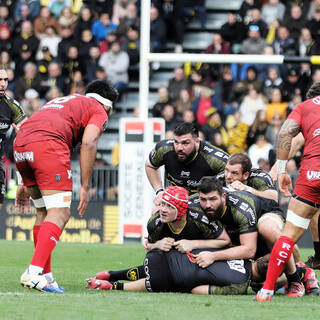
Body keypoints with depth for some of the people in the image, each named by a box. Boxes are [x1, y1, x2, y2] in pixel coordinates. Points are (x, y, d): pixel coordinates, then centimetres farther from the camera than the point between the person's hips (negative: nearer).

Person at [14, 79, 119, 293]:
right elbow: (88, 143, -1)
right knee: (59, 213, -9)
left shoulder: (62, 101, 38)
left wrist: (27, 183, 33)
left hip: (20, 146, 7)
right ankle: (34, 272, -24)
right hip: (48, 145, -7)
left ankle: (45, 274, 16)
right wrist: (85, 187, -2)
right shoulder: (99, 111, 17)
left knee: (44, 213, 18)